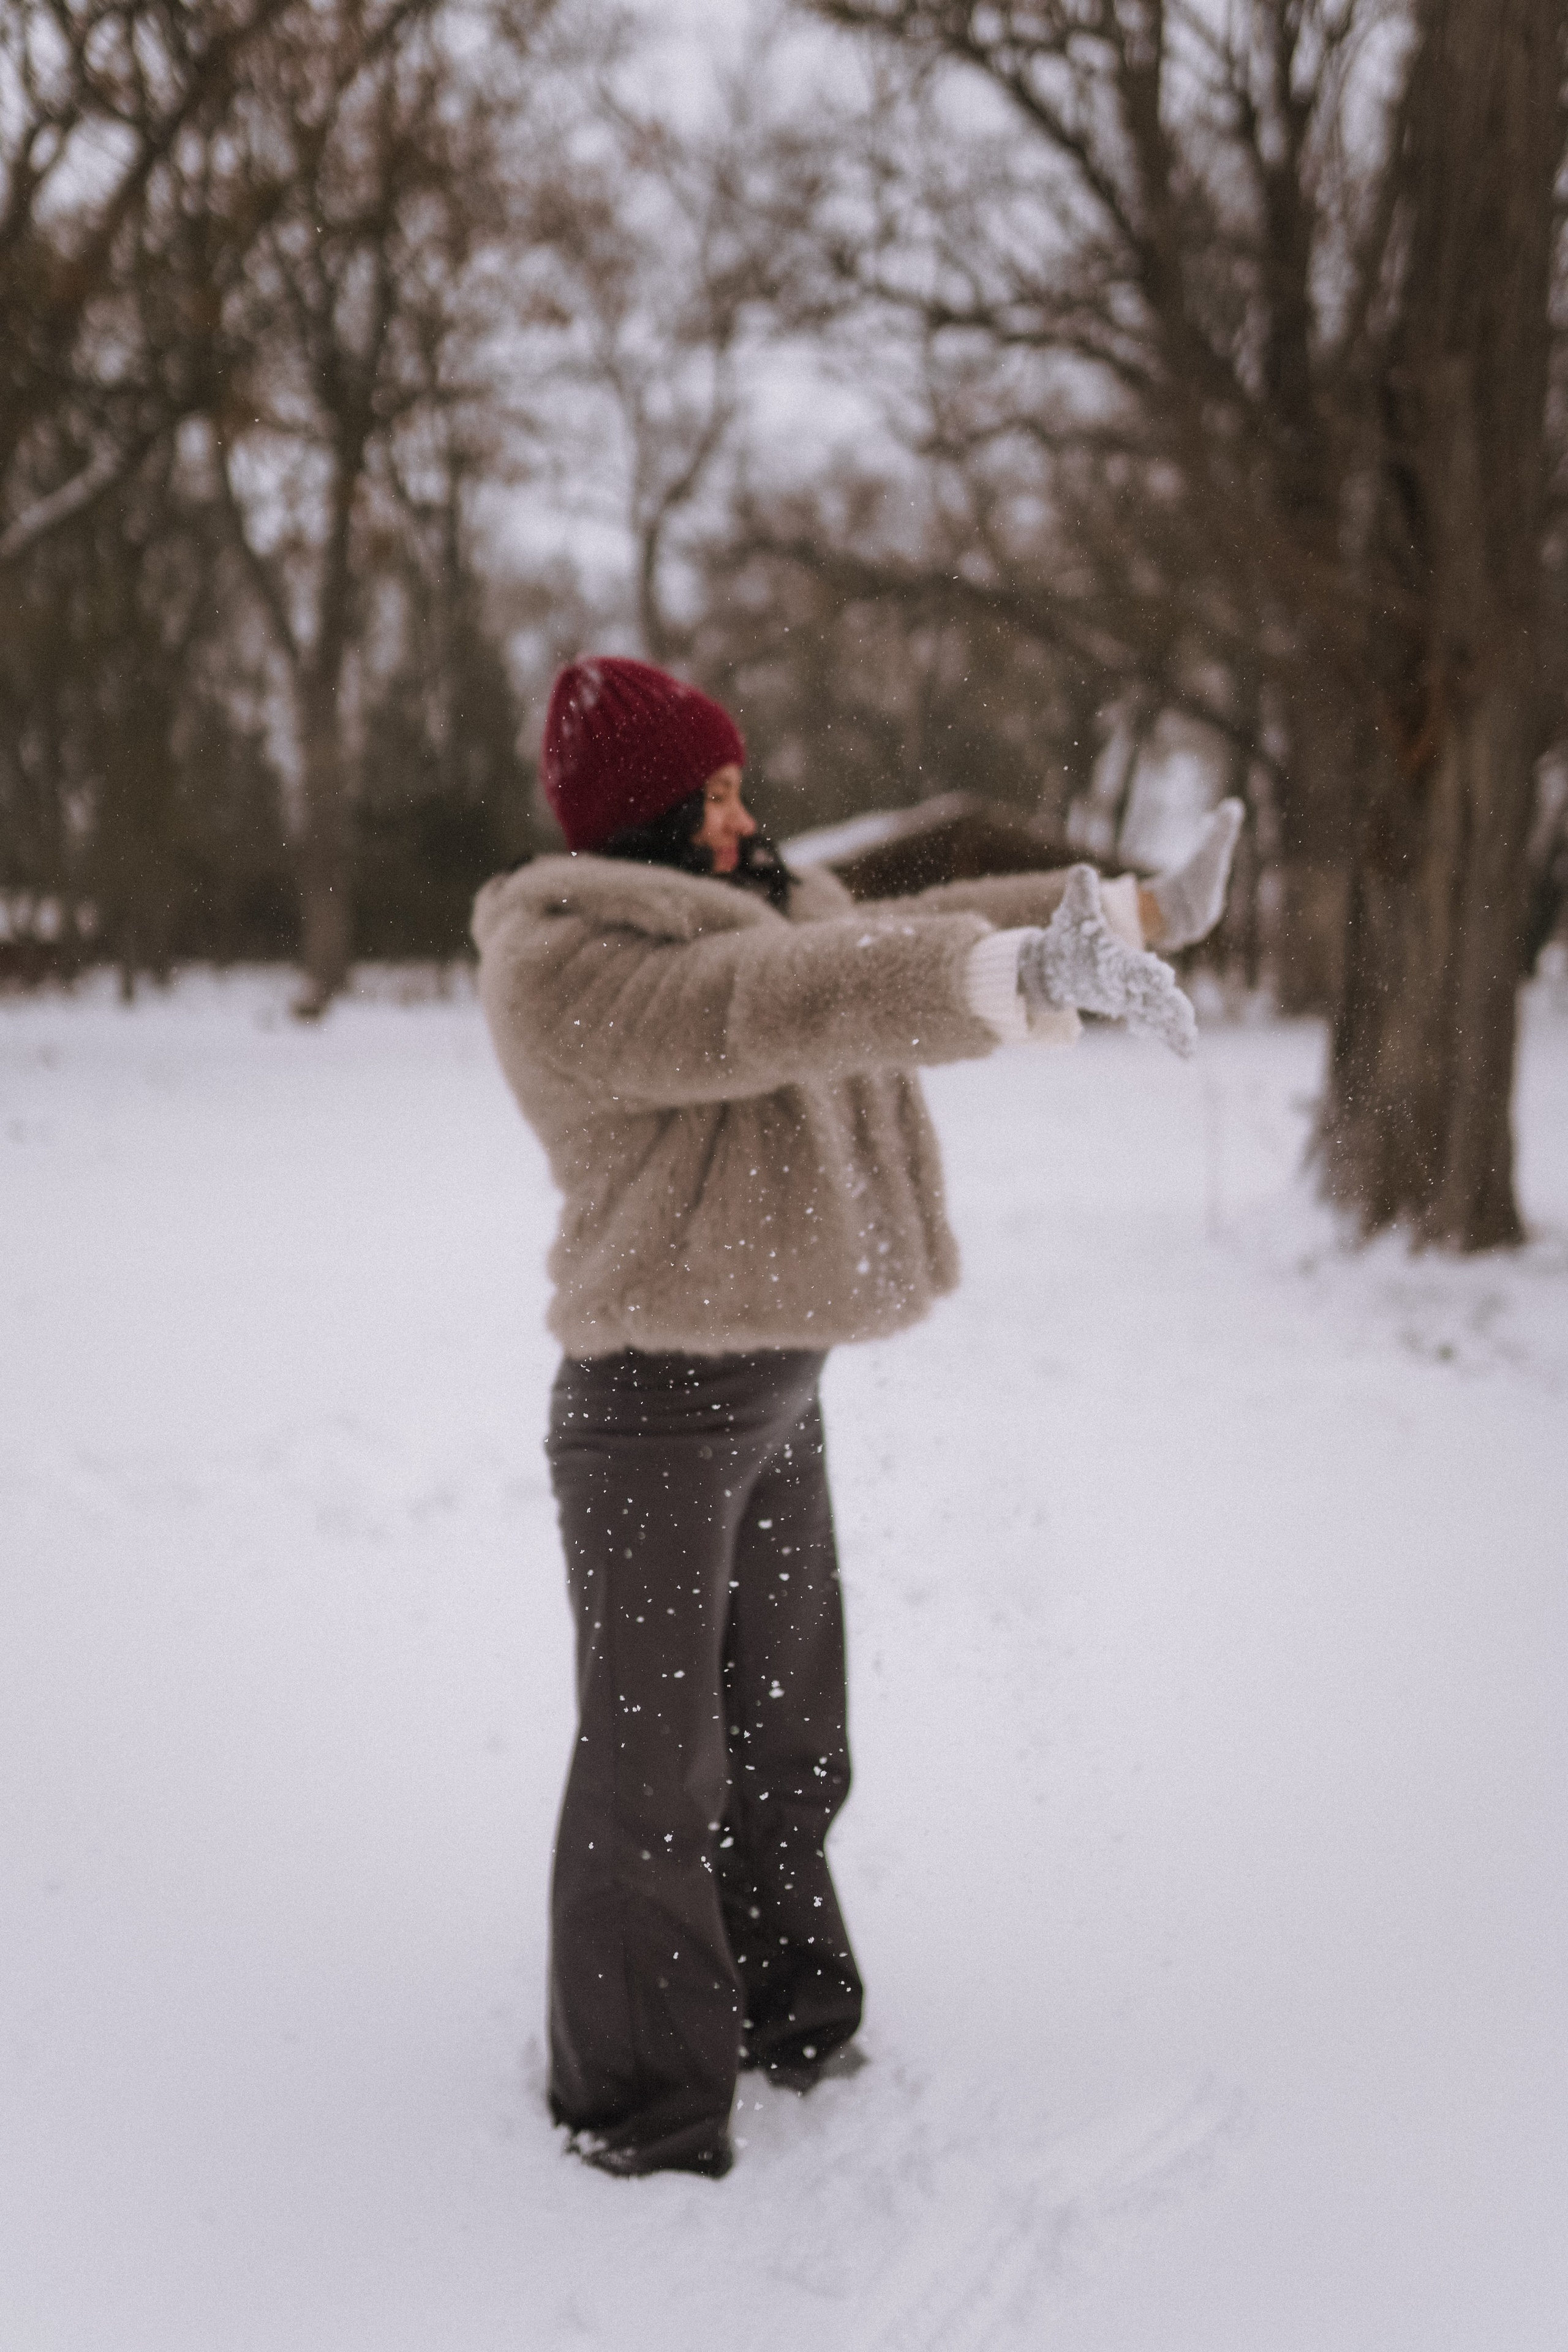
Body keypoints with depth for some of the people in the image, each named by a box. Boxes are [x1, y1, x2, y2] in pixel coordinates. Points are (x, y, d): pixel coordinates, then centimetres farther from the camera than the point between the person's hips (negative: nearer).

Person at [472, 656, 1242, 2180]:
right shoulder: (566, 966, -17)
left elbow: (900, 943, 16)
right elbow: (771, 1007, -31)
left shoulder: (734, 915, 13)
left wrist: (1141, 911, 12)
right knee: (653, 1766, 1)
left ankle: (784, 2019, 37)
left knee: (783, 1736, 20)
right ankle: (639, 2111, 15)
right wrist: (1028, 982, -42)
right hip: (655, 1404, -9)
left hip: (776, 1394, 9)